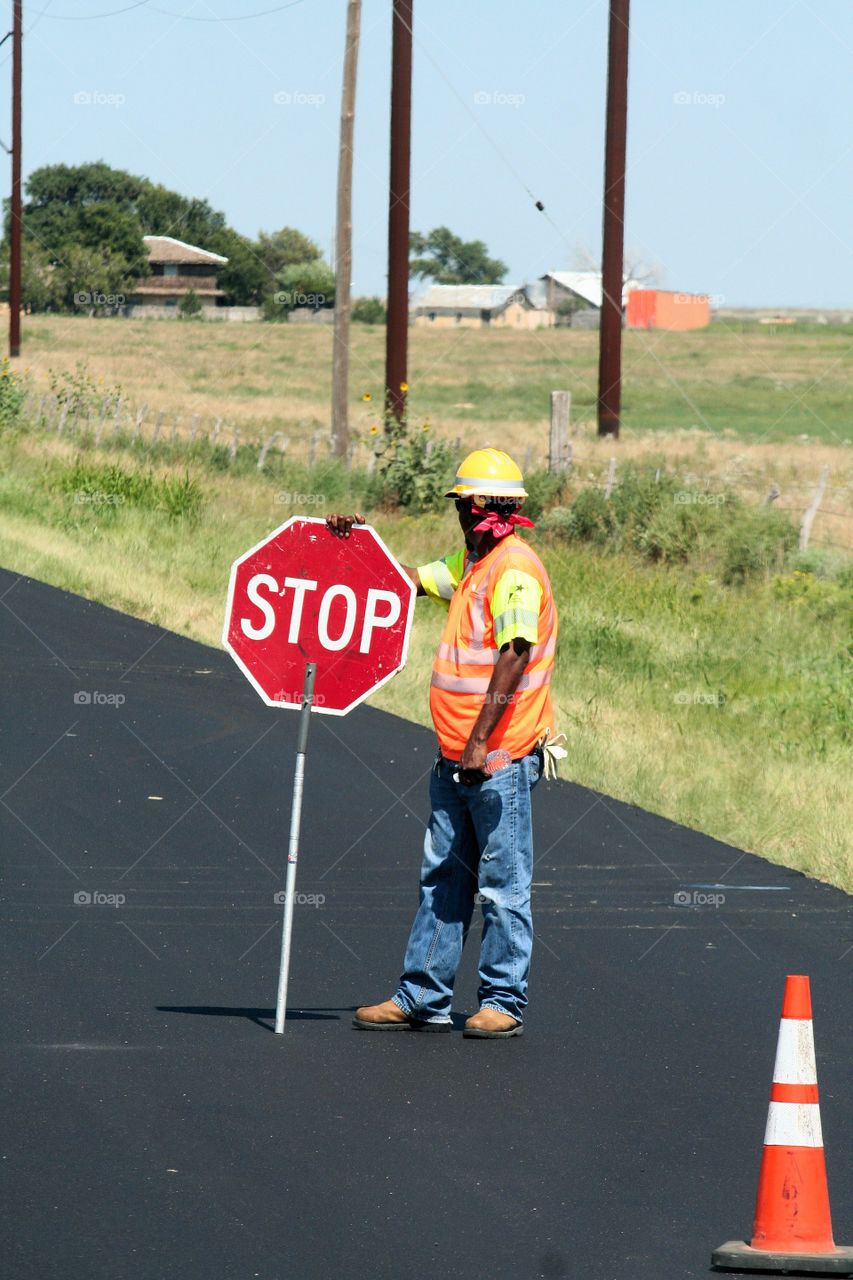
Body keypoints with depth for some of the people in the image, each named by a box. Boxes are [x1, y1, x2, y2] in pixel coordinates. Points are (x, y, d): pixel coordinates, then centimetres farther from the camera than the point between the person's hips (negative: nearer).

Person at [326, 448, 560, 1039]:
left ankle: (504, 1002, 4)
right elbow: (410, 580, 29)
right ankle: (422, 998, 15)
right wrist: (361, 541, 14)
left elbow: (513, 658, -23)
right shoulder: (471, 563, 15)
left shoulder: (516, 570, -15)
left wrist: (481, 741, -28)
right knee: (443, 878, 11)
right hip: (457, 755, 10)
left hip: (501, 757, -10)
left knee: (503, 883, -2)